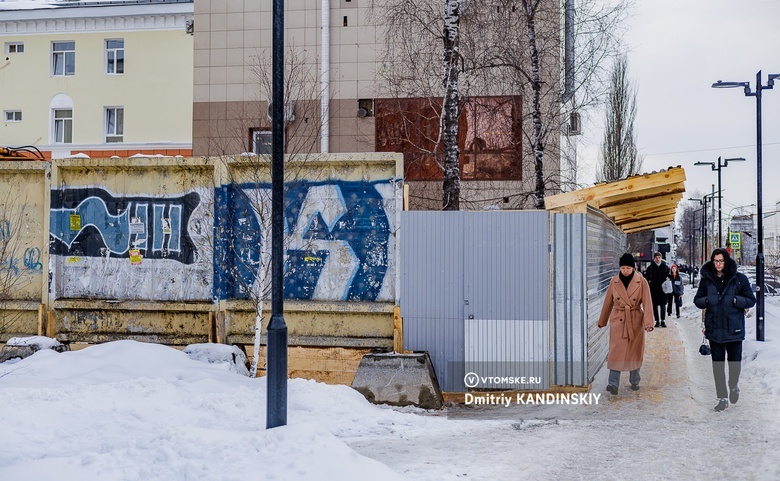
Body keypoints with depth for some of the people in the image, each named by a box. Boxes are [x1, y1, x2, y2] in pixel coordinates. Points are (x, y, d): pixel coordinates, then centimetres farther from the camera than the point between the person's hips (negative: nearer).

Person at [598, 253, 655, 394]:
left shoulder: (641, 282, -5)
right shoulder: (614, 282, 1)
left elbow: (647, 303, -9)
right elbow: (608, 302, 10)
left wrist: (648, 322, -21)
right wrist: (602, 321, 17)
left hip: (636, 321, 0)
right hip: (618, 321, 0)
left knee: (635, 351, 10)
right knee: (616, 351, -9)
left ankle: (634, 381, 25)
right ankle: (613, 383, -12)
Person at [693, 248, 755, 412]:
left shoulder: (739, 278, -4)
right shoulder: (707, 279, 4)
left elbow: (751, 300, -2)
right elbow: (697, 300, 10)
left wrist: (735, 300, -19)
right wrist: (708, 300, -11)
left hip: (734, 328, -2)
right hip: (714, 329, 2)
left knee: (735, 361, 7)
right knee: (717, 364, 4)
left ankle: (734, 386, 38)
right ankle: (722, 398, 12)